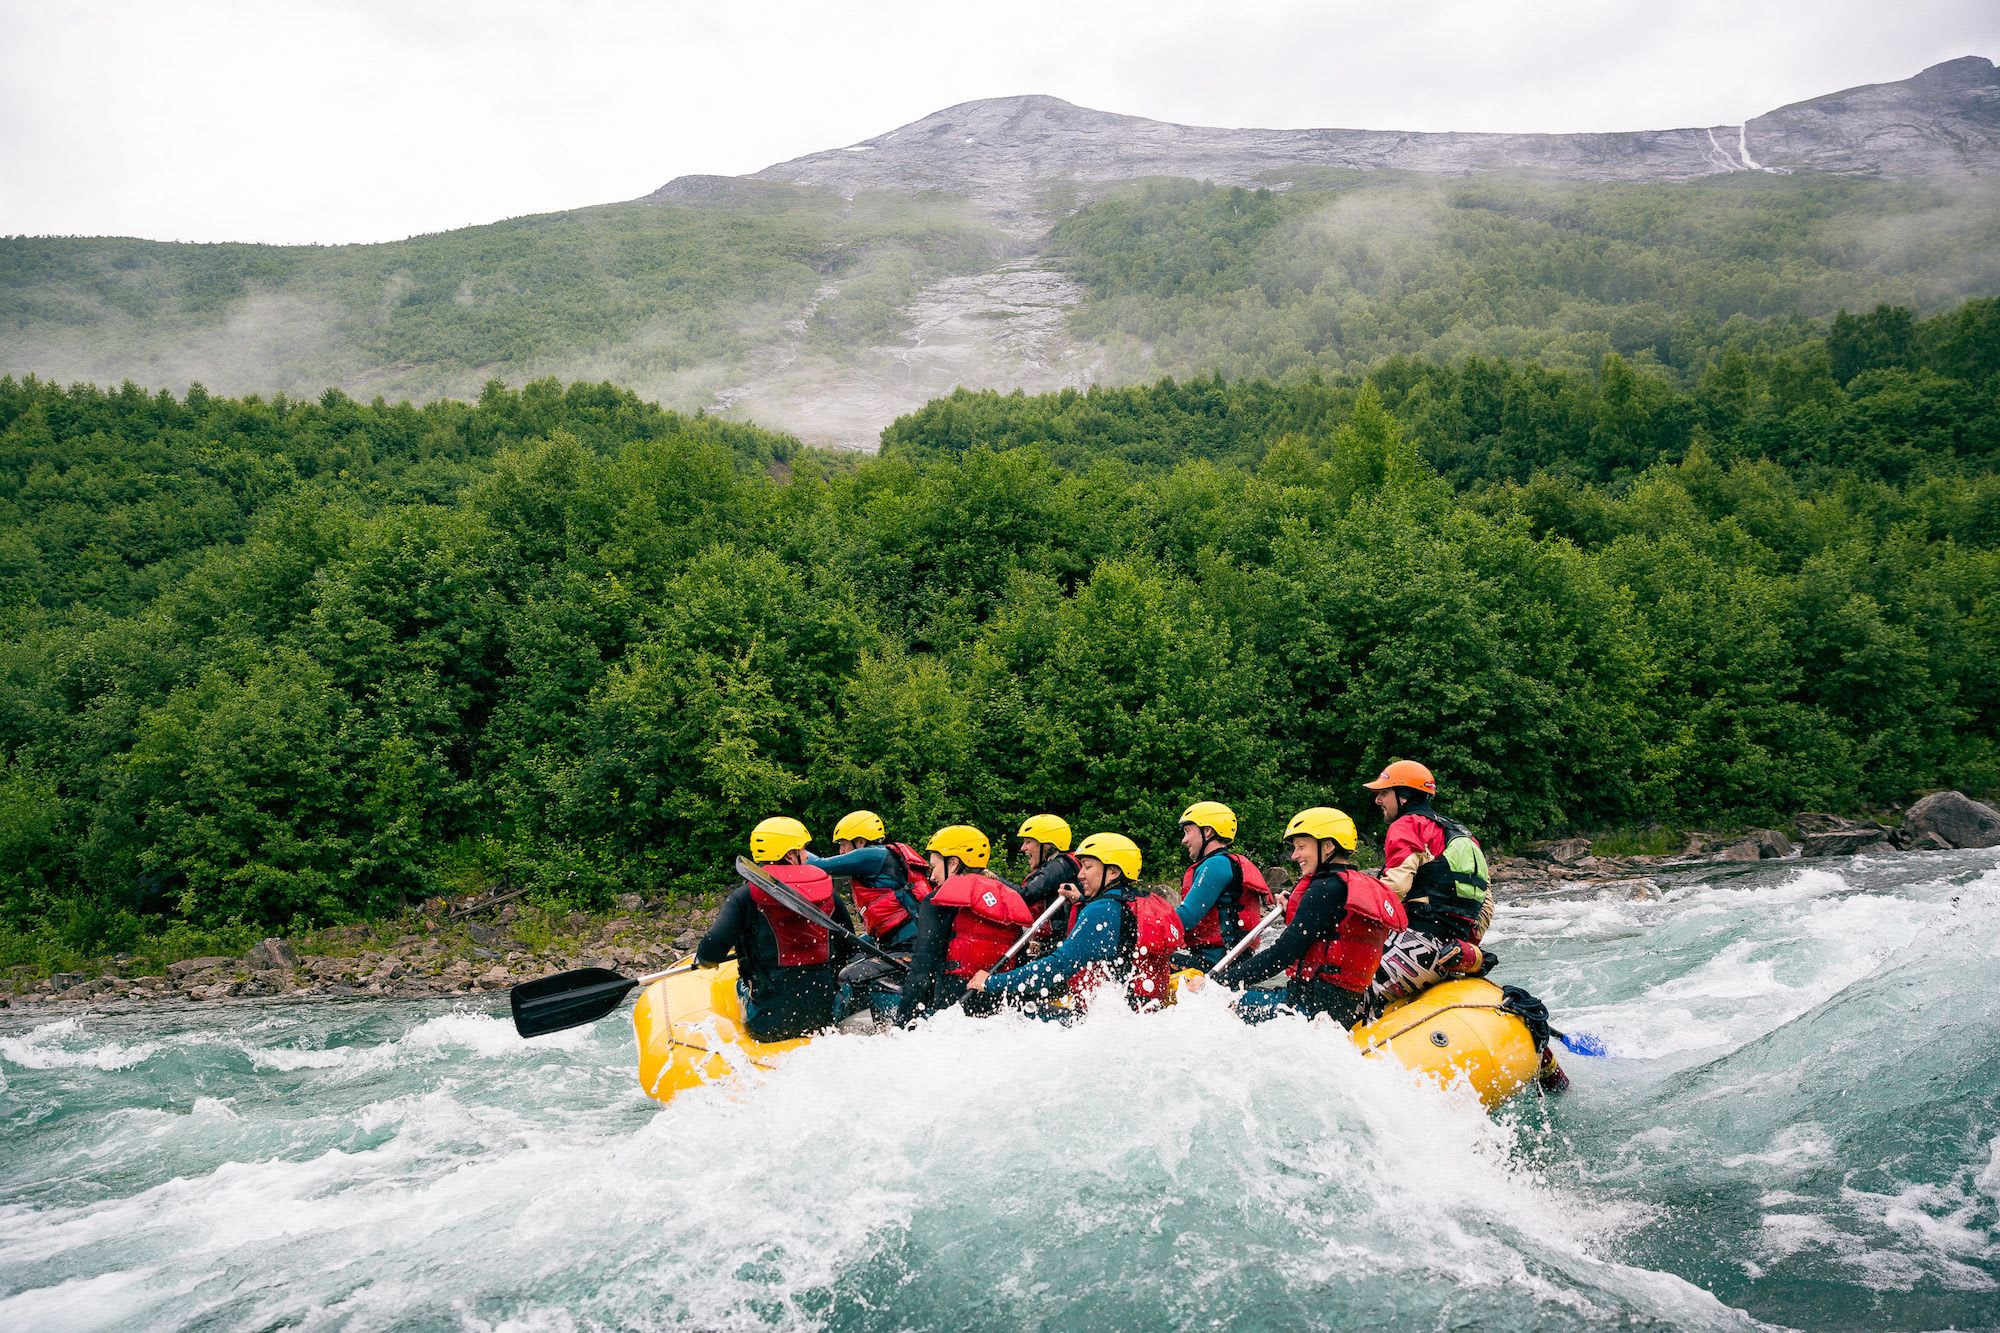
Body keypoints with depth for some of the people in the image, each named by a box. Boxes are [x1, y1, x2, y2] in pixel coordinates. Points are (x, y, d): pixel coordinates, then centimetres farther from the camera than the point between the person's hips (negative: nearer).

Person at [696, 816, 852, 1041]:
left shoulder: (744, 896, -4)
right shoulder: (825, 889, 7)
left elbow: (710, 953, -12)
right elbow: (848, 945, 17)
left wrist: (703, 958, 14)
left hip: (769, 1022, -3)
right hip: (825, 1018, 3)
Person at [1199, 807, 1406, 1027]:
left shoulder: (1327, 888, -12)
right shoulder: (1368, 886, 15)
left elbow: (1283, 953, -18)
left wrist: (1215, 982, -16)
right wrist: (1292, 912, 16)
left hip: (1315, 1006, -10)